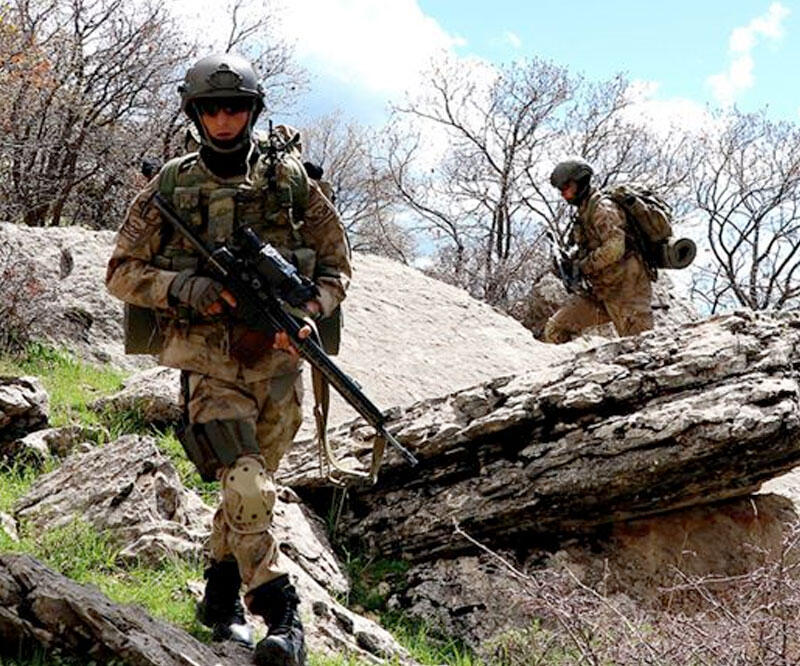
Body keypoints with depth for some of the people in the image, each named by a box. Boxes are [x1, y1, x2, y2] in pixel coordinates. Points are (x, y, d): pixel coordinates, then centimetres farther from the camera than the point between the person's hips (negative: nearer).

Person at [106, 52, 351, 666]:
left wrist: (307, 312, -11)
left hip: (278, 363, 3)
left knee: (250, 485, 14)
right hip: (210, 366, -2)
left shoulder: (292, 180, 4)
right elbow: (122, 273, 5)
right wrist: (187, 290, -13)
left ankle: (221, 596, 35)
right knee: (249, 490, -16)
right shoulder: (169, 187, 2)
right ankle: (283, 617, -3)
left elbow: (337, 265, 9)